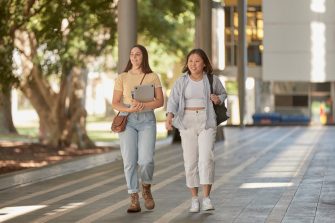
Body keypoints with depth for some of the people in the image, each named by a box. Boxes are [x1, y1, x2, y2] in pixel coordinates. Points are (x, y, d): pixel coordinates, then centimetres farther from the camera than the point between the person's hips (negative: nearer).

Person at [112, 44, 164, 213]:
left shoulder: (153, 77, 6)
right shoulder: (122, 78, 6)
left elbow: (160, 101, 0)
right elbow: (115, 103, 3)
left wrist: (144, 105, -18)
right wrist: (129, 109, -17)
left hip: (147, 120, 0)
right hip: (127, 120, 1)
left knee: (146, 160, -15)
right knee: (129, 161, -8)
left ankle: (146, 189, 15)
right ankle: (134, 201, -1)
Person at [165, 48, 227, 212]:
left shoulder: (212, 80, 3)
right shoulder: (181, 82, 2)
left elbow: (223, 94, 18)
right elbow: (173, 101, -7)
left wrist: (218, 99, -6)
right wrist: (169, 118, -26)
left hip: (207, 123, -1)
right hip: (187, 123, 1)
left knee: (206, 158, -15)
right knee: (190, 161, 1)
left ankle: (206, 198, -12)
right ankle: (194, 199, 12)